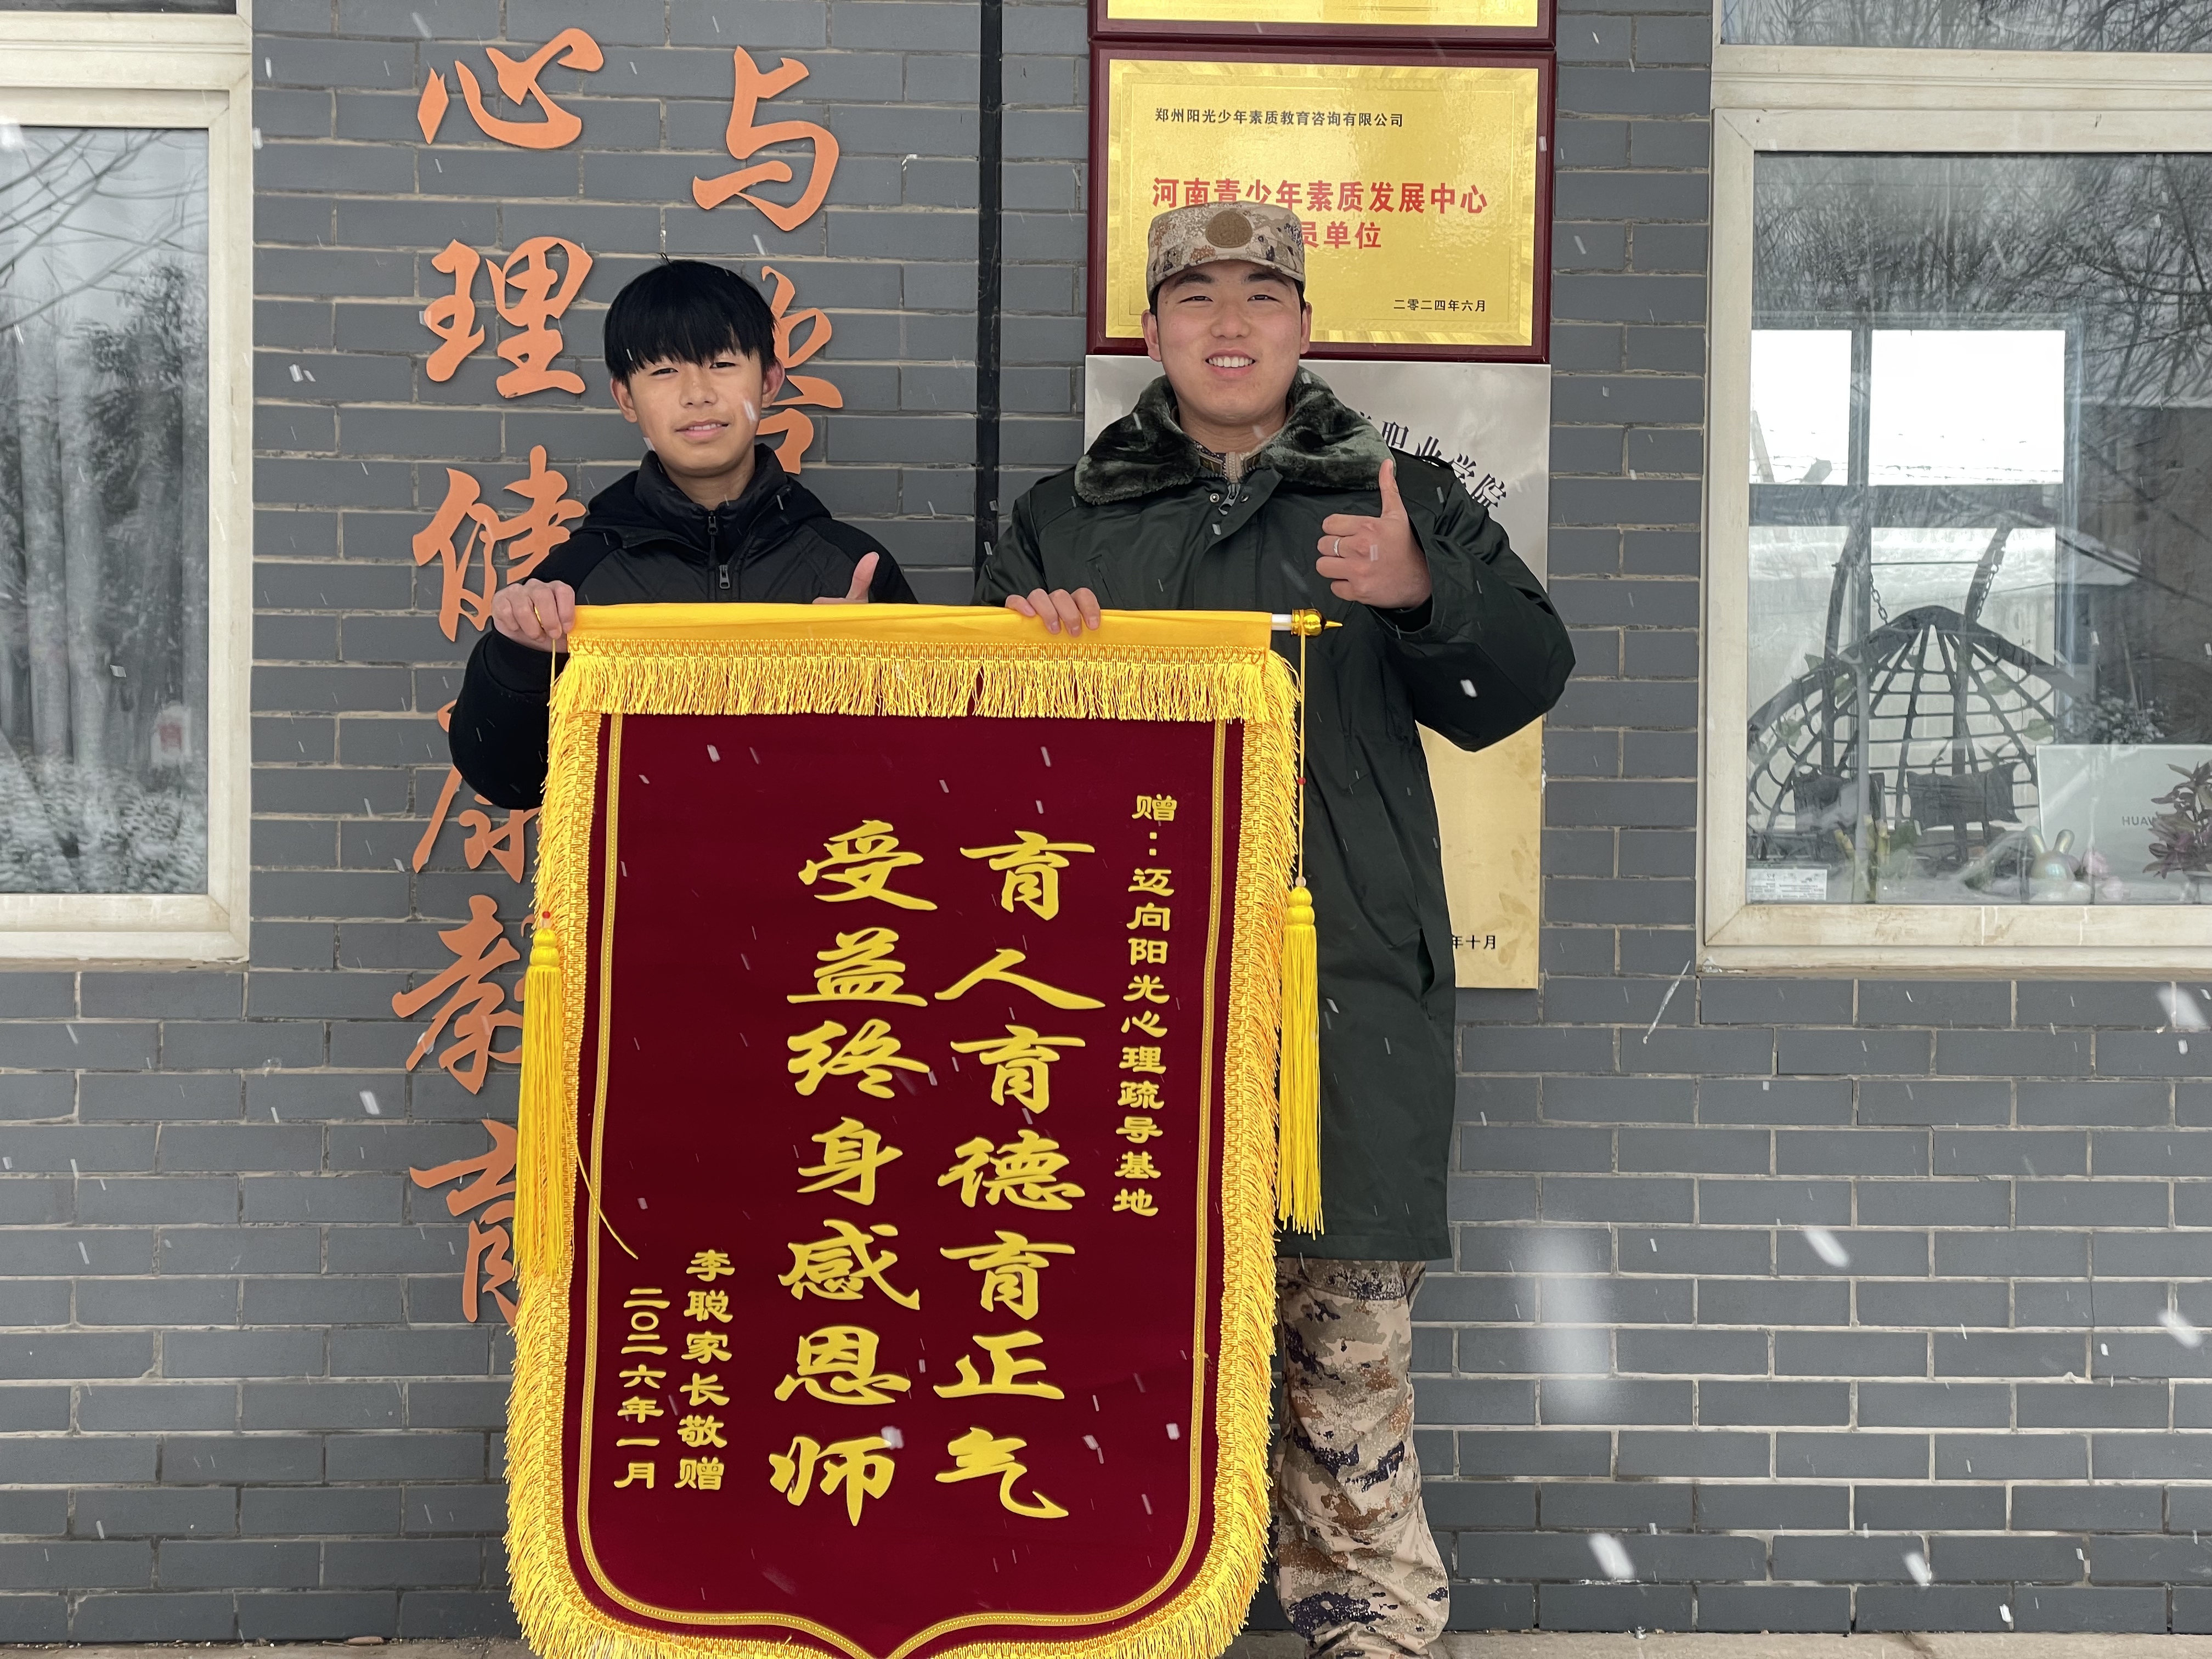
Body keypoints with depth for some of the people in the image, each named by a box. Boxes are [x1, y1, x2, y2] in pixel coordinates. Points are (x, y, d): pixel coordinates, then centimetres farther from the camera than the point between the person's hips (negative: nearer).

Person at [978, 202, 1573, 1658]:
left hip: (1345, 974, -1)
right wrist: (1026, 634, -2)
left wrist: (1425, 593, -15)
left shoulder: (1407, 502, 13)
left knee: (1351, 1306, -1)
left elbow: (1514, 689, 5)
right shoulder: (1066, 518, 17)